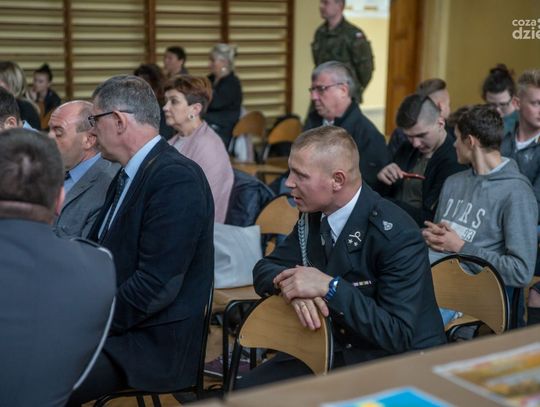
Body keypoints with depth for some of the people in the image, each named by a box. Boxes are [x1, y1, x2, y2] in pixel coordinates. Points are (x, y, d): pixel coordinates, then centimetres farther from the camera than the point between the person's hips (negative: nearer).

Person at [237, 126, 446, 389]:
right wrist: (292, 285, -20)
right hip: (332, 350, 7)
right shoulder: (313, 216, -1)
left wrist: (329, 287, -31)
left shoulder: (398, 236, -22)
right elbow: (264, 270, 4)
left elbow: (399, 335, -25)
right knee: (249, 390, -11)